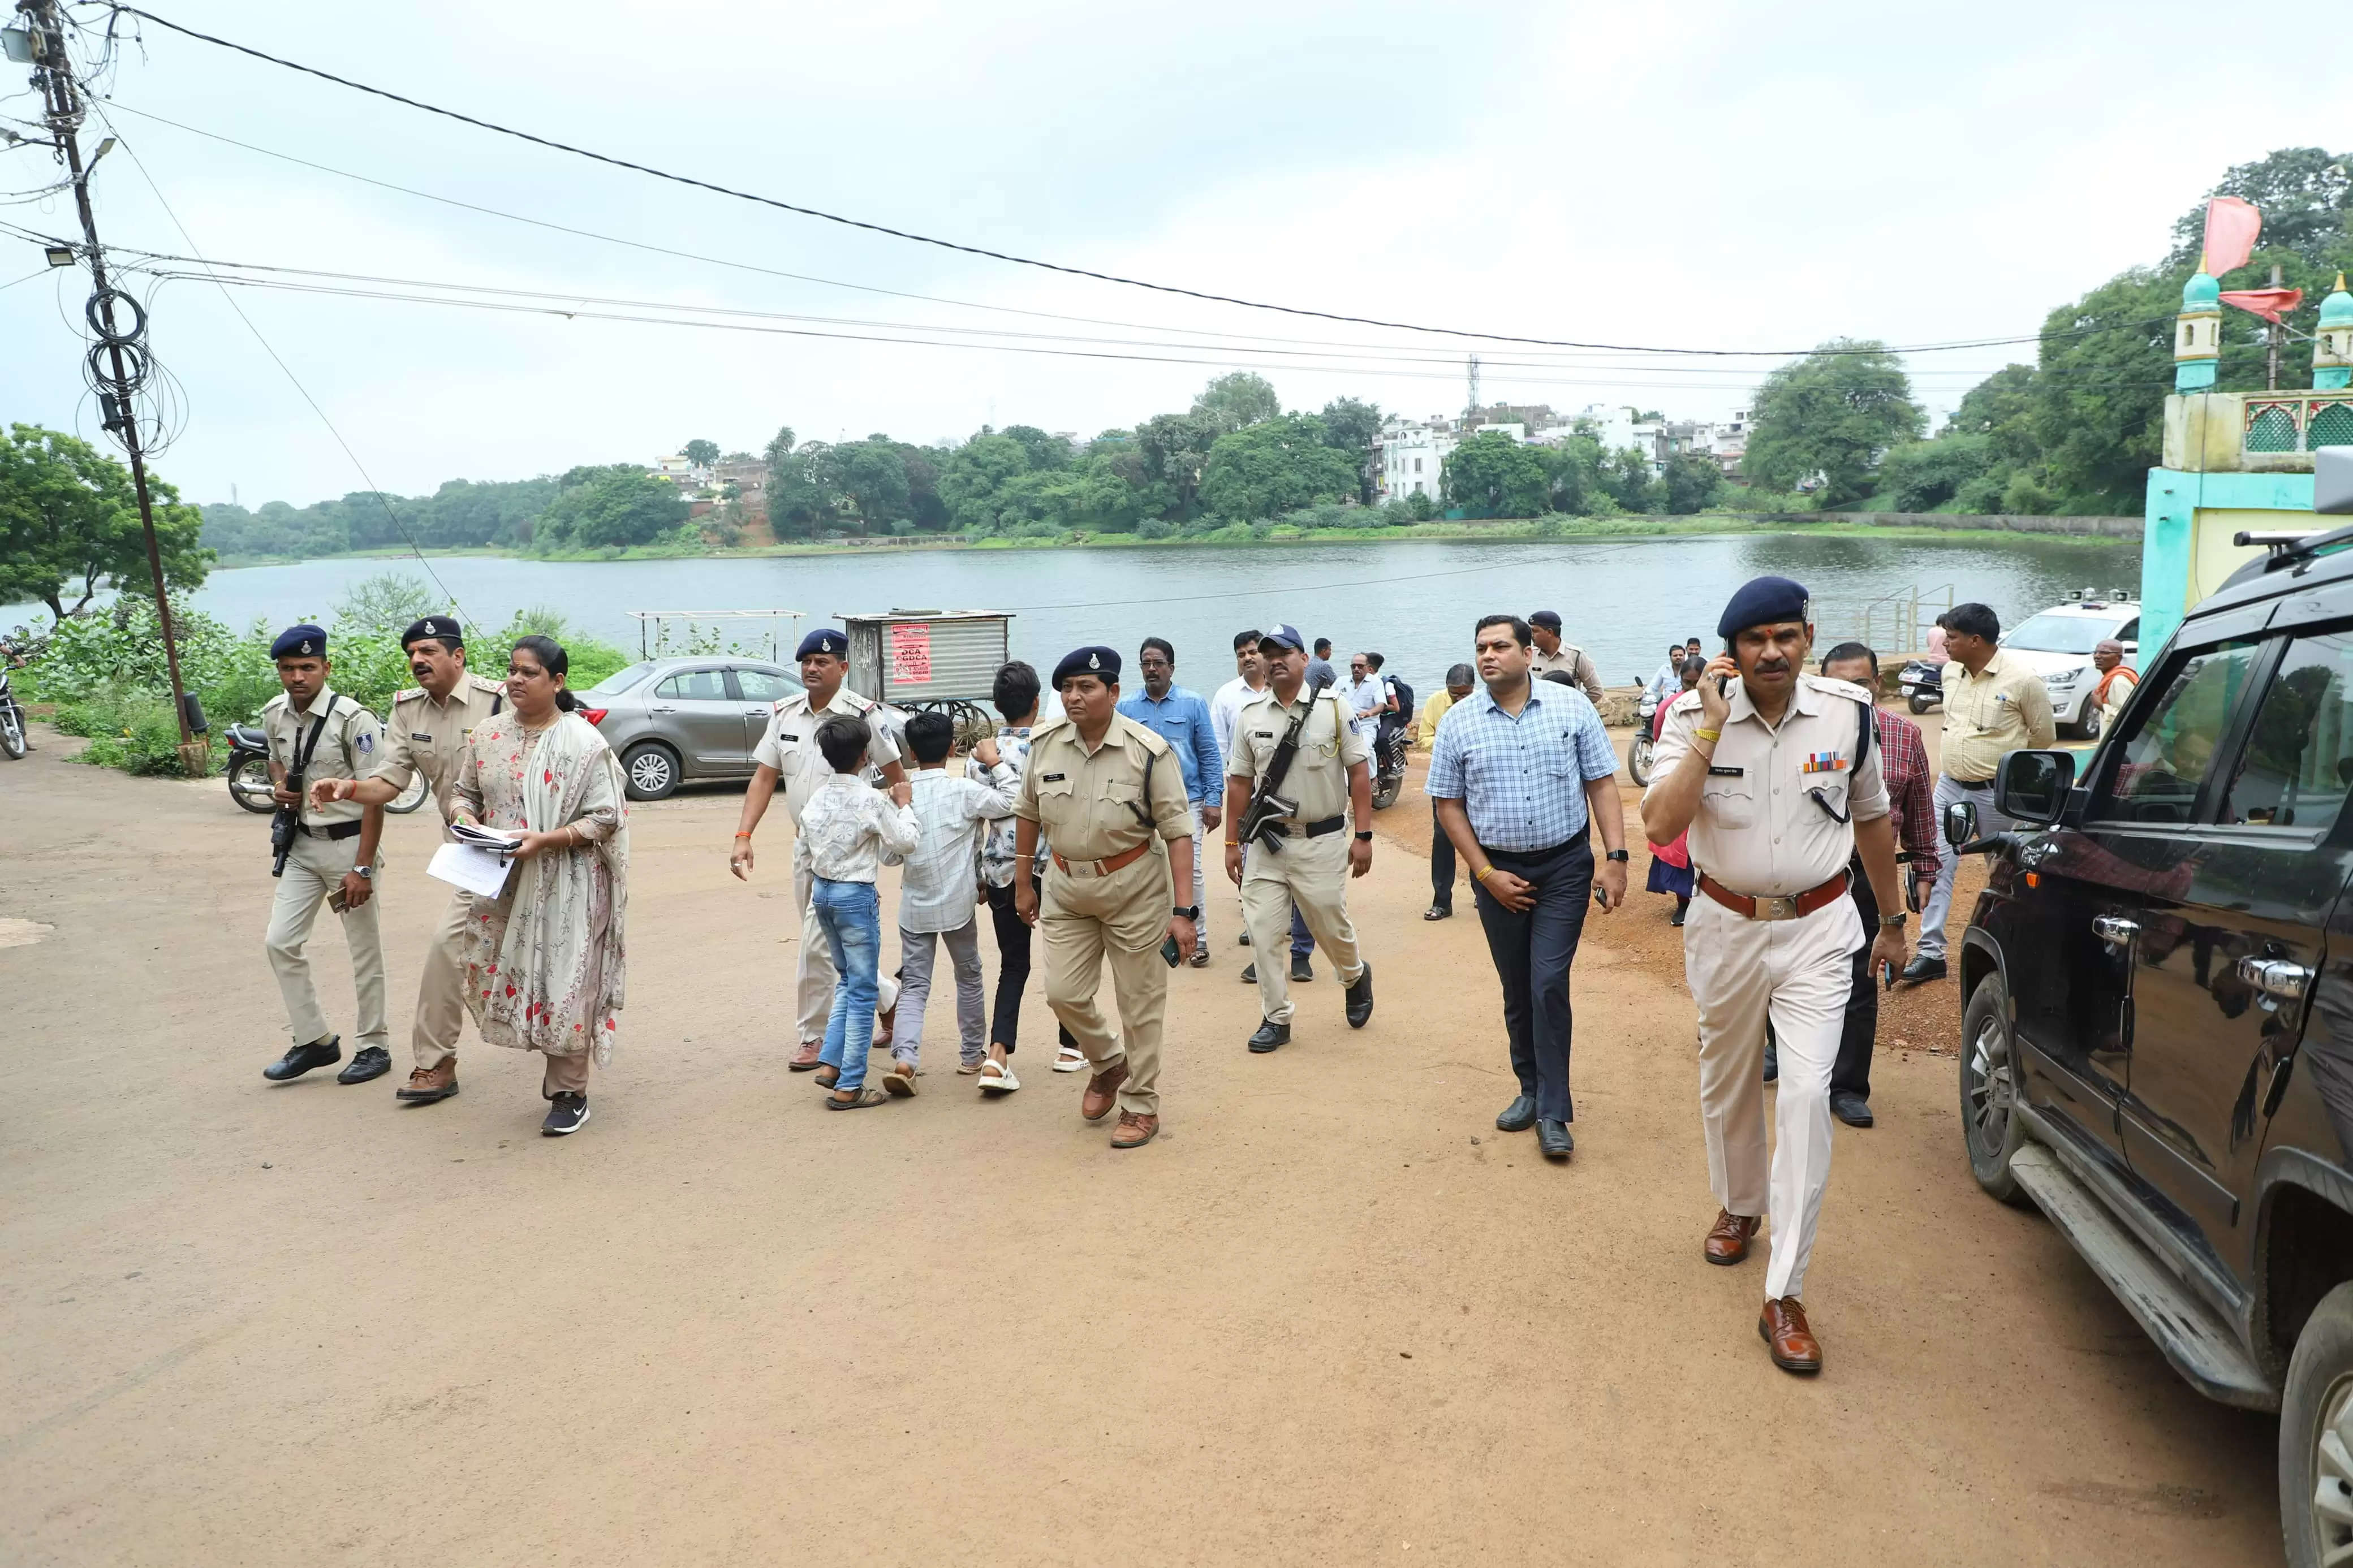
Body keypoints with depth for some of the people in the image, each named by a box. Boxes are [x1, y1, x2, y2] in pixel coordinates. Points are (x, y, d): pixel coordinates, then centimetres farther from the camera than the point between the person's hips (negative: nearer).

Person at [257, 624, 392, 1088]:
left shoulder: (353, 719, -18)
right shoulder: (274, 715, 2)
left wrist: (362, 868, -19)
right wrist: (280, 785, -1)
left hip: (347, 843, -6)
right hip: (301, 844, 7)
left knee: (364, 950, 4)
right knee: (280, 942, 5)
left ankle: (374, 1047, 18)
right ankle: (314, 1040, 20)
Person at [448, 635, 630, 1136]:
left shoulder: (584, 743, -9)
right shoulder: (487, 734, 6)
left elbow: (605, 818, -11)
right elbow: (463, 792, 15)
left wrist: (543, 840, -22)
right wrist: (467, 819, -8)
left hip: (566, 885, -5)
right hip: (503, 884, 5)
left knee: (564, 982, -2)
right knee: (511, 977, 9)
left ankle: (569, 1093, 13)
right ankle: (557, 1067, 31)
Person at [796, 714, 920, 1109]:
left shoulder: (817, 798, 4)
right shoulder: (871, 799, -16)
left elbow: (802, 853, 11)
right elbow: (905, 841, -11)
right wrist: (904, 805, 3)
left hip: (821, 891, 7)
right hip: (856, 896, -7)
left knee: (848, 981, 22)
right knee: (862, 992, 1)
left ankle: (830, 1064, 16)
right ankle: (849, 1087, 3)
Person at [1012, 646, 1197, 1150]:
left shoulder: (1148, 751, -15)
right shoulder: (1045, 746, -2)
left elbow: (1178, 832, -13)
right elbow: (1028, 816, 11)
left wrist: (1182, 910, -17)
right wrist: (1023, 884, 14)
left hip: (1133, 886, -4)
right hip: (1067, 885, 4)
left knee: (1140, 1002, 5)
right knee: (1063, 993, 5)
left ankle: (1142, 1106, 23)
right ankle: (1108, 1061, 36)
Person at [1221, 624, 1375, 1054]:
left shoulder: (1333, 708, -4)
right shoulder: (1251, 717, 5)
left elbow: (1359, 772, -3)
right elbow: (1240, 782, 9)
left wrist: (1363, 836, -7)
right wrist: (1232, 842, 8)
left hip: (1321, 841, -3)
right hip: (1265, 842, 3)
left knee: (1331, 926, 8)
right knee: (1263, 931, 1)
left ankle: (1356, 976, 40)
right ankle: (1276, 1020, 15)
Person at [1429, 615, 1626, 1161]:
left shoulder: (1572, 706, -3)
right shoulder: (1459, 722, -2)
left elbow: (1602, 785, -1)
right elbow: (1449, 806, 2)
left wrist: (1616, 858, -9)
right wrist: (1486, 874, -4)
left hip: (1565, 868, -2)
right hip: (1499, 872, 2)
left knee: (1549, 985, -8)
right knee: (1516, 991, 12)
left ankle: (1552, 1112, 2)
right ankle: (1531, 1090, 30)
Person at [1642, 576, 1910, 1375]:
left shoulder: (1847, 712, -7)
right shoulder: (1695, 716, -12)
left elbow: (1872, 821, 9)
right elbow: (1660, 825, -25)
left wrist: (1894, 921, 17)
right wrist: (1713, 729, -29)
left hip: (1816, 928, -1)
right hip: (1726, 926, 1)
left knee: (1806, 1097, -11)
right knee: (1727, 1085, 18)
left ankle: (1784, 1296, -3)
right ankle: (1739, 1208, 46)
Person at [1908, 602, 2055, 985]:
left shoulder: (2021, 679, -14)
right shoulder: (1951, 672, 2)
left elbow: (2044, 734, -2)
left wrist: (2005, 764, 9)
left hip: (1997, 793, -5)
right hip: (1950, 786, 5)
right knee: (1938, 866, -1)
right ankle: (1931, 953, 1)